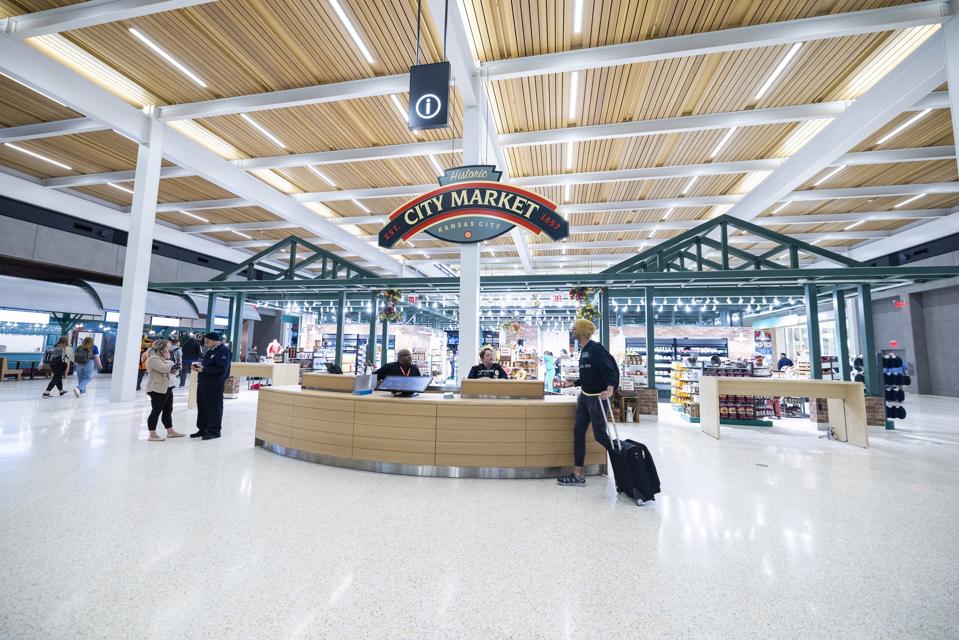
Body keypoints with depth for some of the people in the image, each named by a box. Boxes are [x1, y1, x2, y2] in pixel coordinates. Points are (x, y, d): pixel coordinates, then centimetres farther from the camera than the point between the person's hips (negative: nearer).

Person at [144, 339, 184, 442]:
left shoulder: (163, 358, 19)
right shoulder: (153, 358, -12)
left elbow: (175, 370, 16)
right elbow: (165, 369, -26)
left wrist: (175, 366, -9)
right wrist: (171, 360, -7)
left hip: (167, 388, 10)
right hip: (158, 389, -10)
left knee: (168, 410, 12)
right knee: (156, 411, -5)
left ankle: (170, 431, 19)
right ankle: (152, 435, 1)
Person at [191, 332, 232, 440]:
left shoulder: (224, 351, -15)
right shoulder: (210, 350, 14)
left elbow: (221, 369, -22)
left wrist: (203, 369, -22)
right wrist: (199, 366, 2)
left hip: (214, 384, -9)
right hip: (203, 383, 9)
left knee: (214, 407, 0)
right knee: (202, 406, 15)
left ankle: (214, 431, 10)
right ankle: (202, 429, 27)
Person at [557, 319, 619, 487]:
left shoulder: (596, 349, -15)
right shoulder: (583, 350, 12)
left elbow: (611, 370, -23)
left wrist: (610, 389, -38)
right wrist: (572, 384, 23)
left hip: (597, 398, -9)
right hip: (584, 396, 9)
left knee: (599, 435, -2)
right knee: (578, 432, 5)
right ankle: (578, 475, 10)